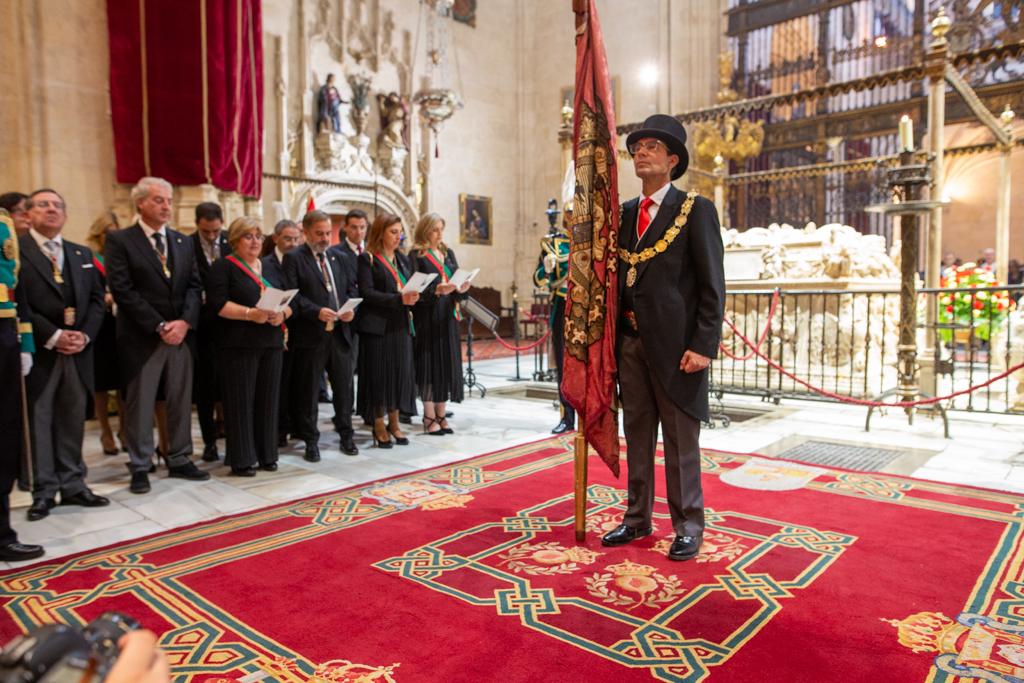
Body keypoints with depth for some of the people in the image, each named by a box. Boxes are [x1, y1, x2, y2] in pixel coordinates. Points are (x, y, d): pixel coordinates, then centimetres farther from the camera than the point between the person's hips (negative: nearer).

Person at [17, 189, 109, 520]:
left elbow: (96, 299, 12)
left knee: (73, 419, 10)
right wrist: (53, 336, -13)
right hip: (38, 351, -4)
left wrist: (85, 335, -3)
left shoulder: (82, 253, 16)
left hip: (78, 350, 5)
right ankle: (44, 491, 12)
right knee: (39, 420, 3)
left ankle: (73, 486, 19)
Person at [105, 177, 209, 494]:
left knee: (181, 400, 9)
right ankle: (140, 467, 14)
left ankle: (179, 460, 20)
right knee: (140, 403, 4)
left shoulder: (183, 242, 13)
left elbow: (194, 286, 8)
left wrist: (184, 322, -8)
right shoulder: (120, 240, -2)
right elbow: (122, 290, -10)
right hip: (141, 336, -4)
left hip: (181, 333, 5)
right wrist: (159, 326, -14)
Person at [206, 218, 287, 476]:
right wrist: (250, 314, -22)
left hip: (271, 343, 5)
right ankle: (241, 459, 7)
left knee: (267, 400, 8)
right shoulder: (223, 267, -1)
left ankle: (266, 454, 18)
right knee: (241, 401, -1)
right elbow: (217, 303, -12)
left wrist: (281, 314, -8)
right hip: (238, 345, -5)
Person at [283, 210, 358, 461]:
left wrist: (350, 308, -4)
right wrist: (317, 311, -23)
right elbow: (292, 295, -11)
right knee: (309, 391, 5)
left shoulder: (337, 258, 15)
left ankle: (346, 435, 24)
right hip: (310, 335, -4)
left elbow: (350, 288, 16)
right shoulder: (293, 258, -2)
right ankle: (311, 440, 17)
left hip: (340, 332, 5)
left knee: (344, 386, 10)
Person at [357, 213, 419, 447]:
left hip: (401, 325, 6)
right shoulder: (367, 259, -4)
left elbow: (411, 287, 14)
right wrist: (399, 299, -22)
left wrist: (413, 296, -9)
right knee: (379, 374, 0)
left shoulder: (403, 259, 15)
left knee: (400, 373, 6)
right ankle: (379, 425, 11)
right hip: (378, 325, -6)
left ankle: (394, 423, 18)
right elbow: (367, 292, -14)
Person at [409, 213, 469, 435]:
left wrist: (461, 289, -11)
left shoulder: (448, 253, 14)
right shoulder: (416, 256, -3)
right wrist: (437, 290, -25)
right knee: (429, 364, -3)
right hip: (427, 318, -5)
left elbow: (457, 279, 11)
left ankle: (440, 414, 13)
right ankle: (429, 417, 4)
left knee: (446, 364, 5)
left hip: (448, 318, 5)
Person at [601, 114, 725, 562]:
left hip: (674, 344, -5)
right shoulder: (625, 213, 14)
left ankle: (688, 527, 19)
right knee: (637, 435, 14)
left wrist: (703, 346, -16)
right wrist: (612, 336, 6)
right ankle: (637, 518, 28)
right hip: (630, 341, 6)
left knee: (680, 440, 4)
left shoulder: (696, 211, -3)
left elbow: (712, 286, -8)